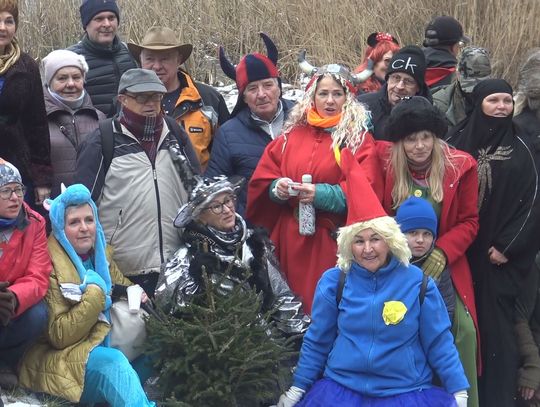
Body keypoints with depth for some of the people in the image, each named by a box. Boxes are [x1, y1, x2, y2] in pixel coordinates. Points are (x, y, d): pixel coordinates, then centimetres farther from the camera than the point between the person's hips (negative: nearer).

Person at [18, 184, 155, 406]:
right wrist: (95, 295, -24)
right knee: (113, 362, -34)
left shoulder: (99, 255, 7)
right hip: (55, 359, -8)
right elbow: (59, 336, -17)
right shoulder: (50, 265, -14)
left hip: (98, 347, 8)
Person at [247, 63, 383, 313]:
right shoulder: (293, 133, 11)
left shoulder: (359, 138, 0)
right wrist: (277, 187, -9)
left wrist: (323, 194, -20)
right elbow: (262, 179, 13)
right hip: (292, 238, 4)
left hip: (334, 239, -3)